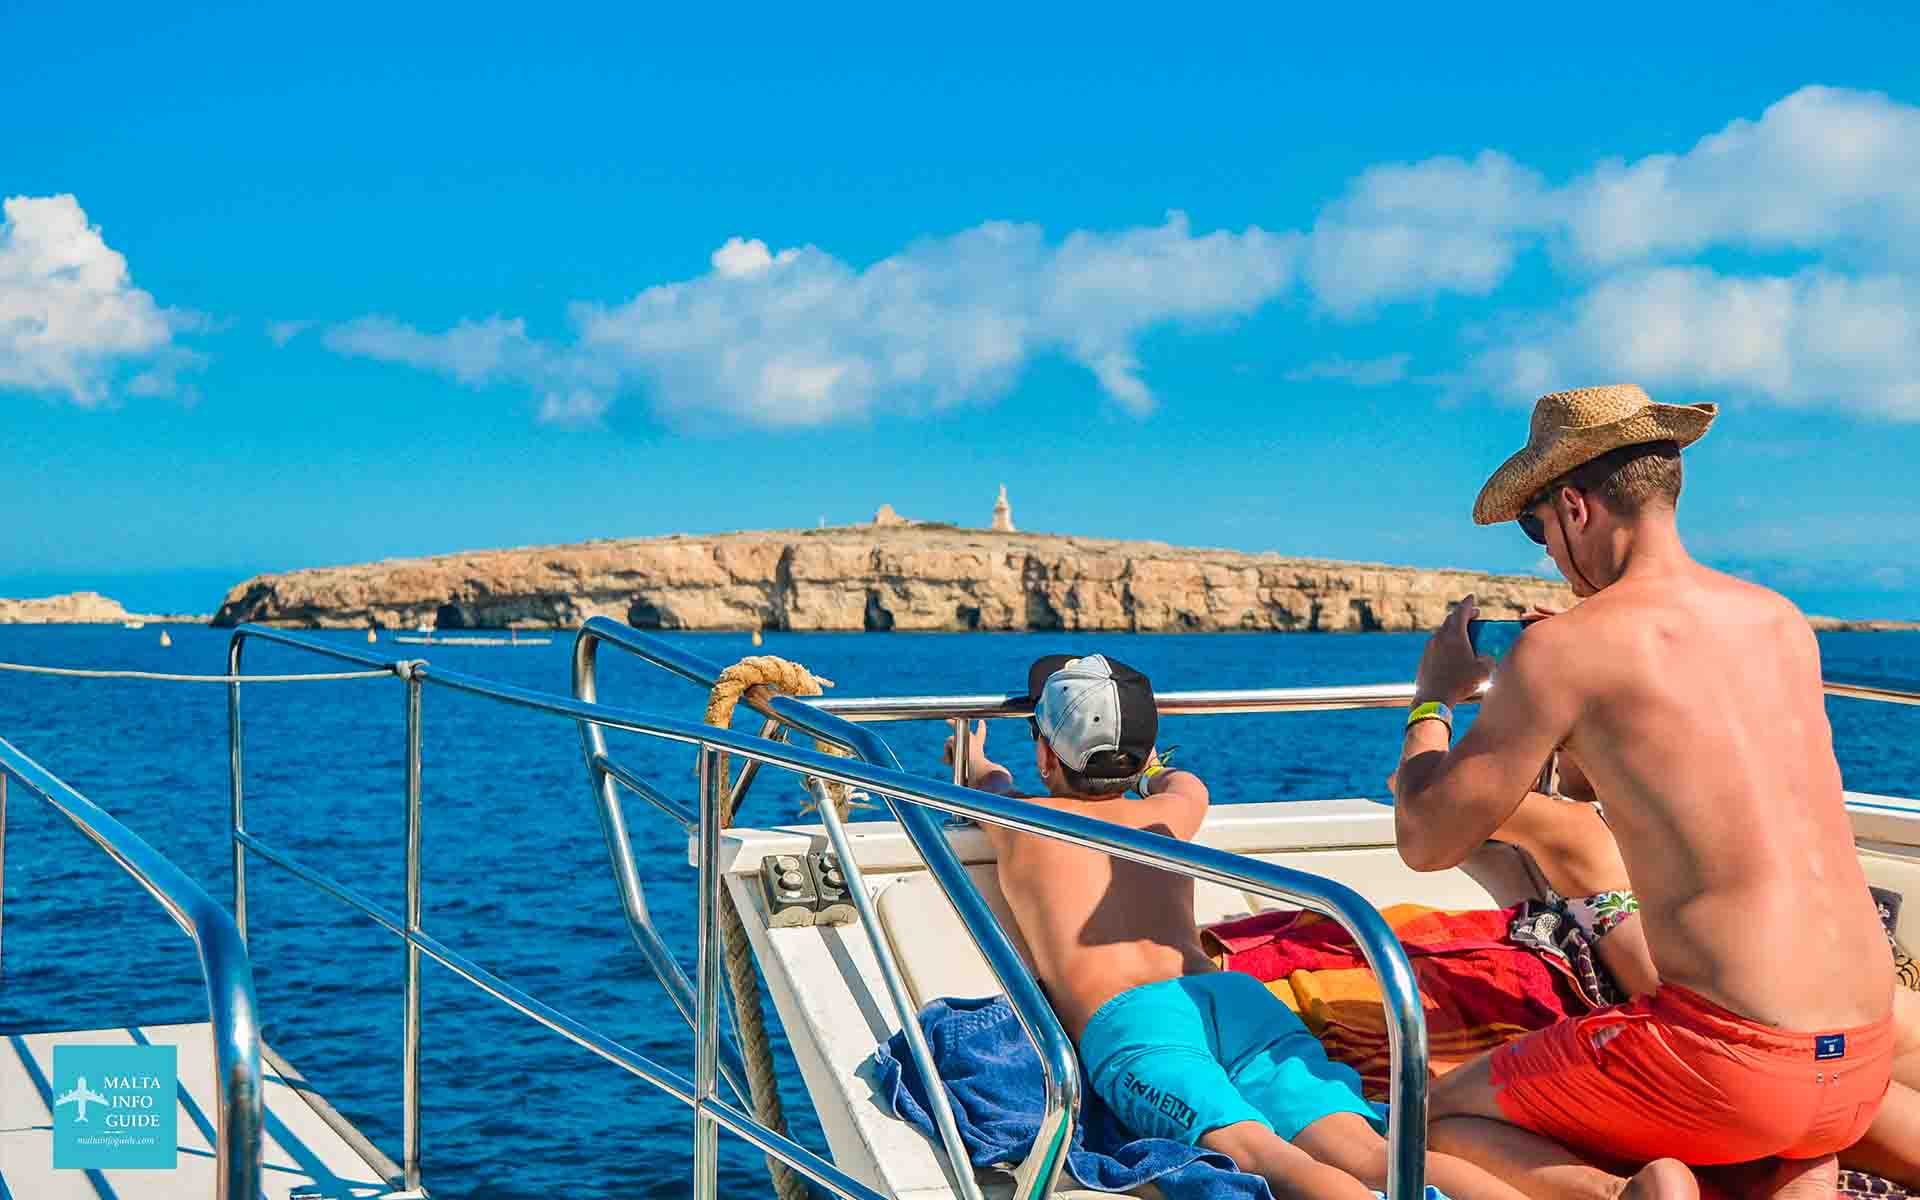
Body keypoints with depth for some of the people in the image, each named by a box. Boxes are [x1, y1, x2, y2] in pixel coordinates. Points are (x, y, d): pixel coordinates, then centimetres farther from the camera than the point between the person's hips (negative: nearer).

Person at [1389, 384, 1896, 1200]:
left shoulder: (1563, 648, -9)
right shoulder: (1784, 622, 11)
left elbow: (1425, 842, 0)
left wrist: (1433, 698, 17)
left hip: (1724, 1060, -6)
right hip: (1859, 1070, 6)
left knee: (1436, 1123, 15)